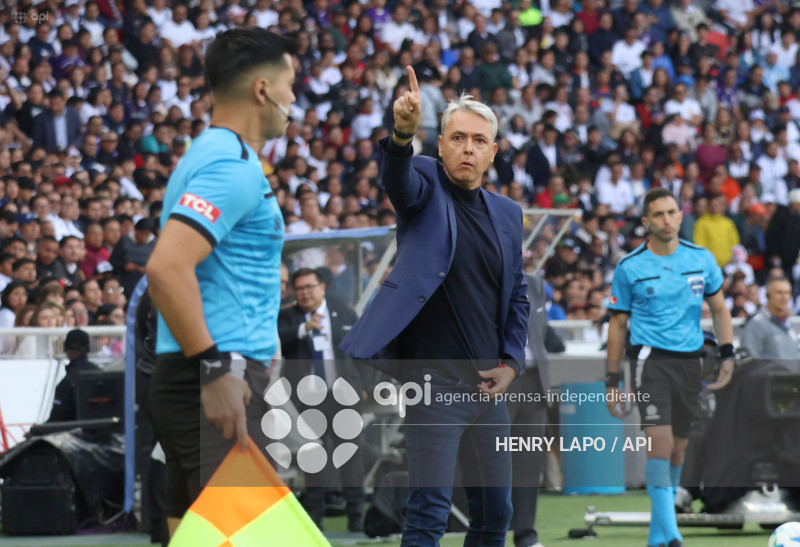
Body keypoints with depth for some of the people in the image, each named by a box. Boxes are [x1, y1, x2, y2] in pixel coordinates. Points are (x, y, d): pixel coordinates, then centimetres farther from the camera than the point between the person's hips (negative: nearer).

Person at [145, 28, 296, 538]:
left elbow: (177, 267, 27)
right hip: (219, 381, -10)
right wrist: (214, 367, -22)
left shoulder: (214, 156, 19)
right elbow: (166, 268, -25)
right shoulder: (232, 166, -13)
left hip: (213, 378, 10)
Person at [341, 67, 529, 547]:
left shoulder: (508, 214, 14)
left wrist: (511, 363, 6)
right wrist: (403, 133, -46)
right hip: (435, 379, -6)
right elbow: (398, 177, -25)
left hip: (489, 384, 6)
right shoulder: (426, 186, -1)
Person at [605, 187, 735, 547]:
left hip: (690, 361, 4)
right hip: (651, 358, -4)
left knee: (678, 450, 8)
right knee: (660, 443, -18)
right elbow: (618, 324, 4)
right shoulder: (629, 268, -2)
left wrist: (727, 355, 1)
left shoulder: (701, 259, 5)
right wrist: (612, 381, 2)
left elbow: (719, 309, 14)